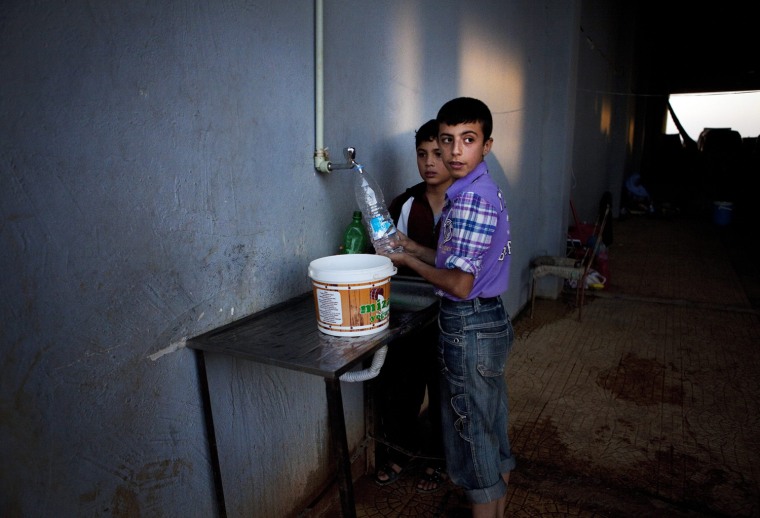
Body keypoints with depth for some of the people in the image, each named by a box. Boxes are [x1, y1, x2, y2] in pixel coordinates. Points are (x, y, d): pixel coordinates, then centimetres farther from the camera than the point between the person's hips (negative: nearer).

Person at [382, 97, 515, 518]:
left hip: (469, 327, -10)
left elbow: (459, 283, -24)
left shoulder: (471, 199, -22)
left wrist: (408, 261, -10)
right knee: (494, 427, 22)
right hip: (492, 320, 10)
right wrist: (413, 247, 9)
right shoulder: (484, 190, 10)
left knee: (472, 435, 6)